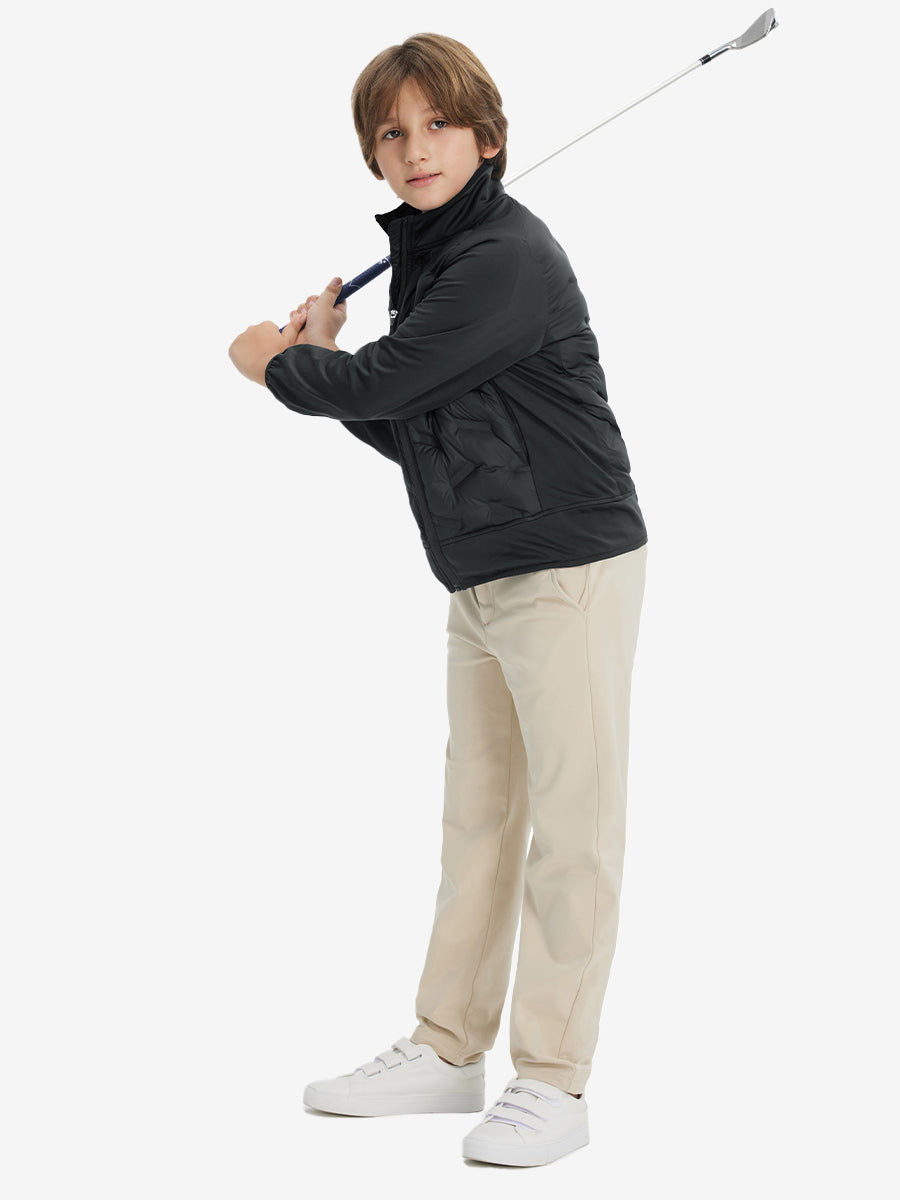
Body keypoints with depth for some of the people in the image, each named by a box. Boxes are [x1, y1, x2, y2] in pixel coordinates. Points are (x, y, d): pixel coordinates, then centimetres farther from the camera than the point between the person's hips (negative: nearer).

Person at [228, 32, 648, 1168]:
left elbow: (377, 383, -17)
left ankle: (552, 1082, 2)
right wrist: (318, 357, 7)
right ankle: (448, 1051, 24)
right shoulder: (424, 255, 13)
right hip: (480, 581, 9)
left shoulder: (508, 260, -17)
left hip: (571, 569, -9)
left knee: (570, 826, -4)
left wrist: (272, 360, 1)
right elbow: (407, 429, 18)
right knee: (476, 816, 14)